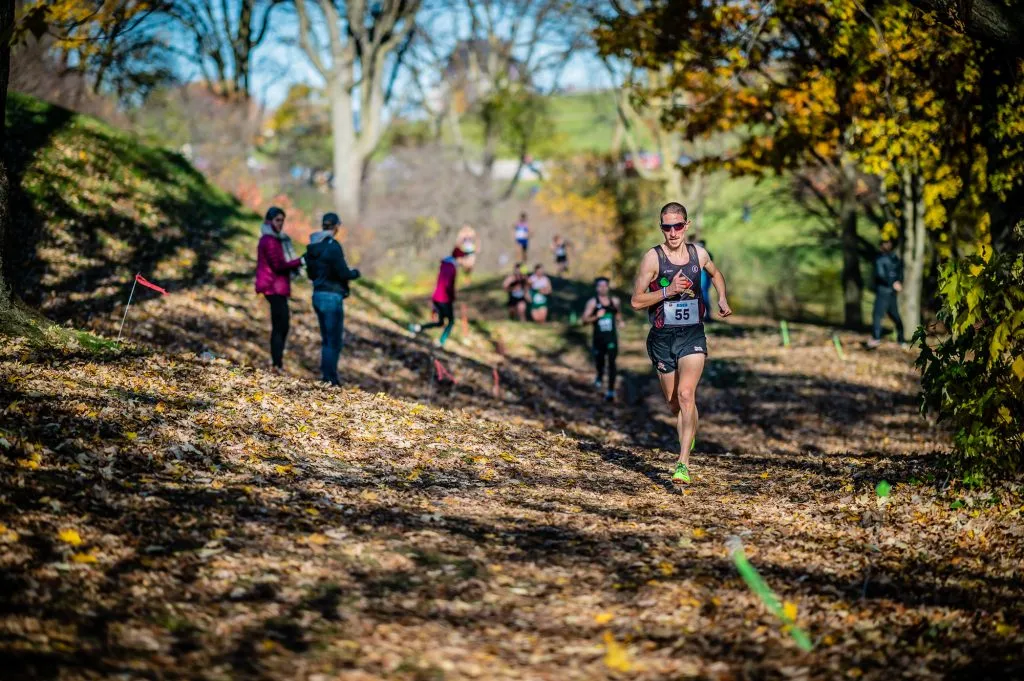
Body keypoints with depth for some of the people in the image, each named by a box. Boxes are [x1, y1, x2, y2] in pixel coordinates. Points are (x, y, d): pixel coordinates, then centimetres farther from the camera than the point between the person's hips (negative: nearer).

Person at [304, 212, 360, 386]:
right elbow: (344, 274, -16)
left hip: (318, 295, 8)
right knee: (335, 341, 0)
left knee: (327, 339, 17)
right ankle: (330, 379, 2)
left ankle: (325, 376, 20)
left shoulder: (312, 248, 8)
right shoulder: (333, 246, -16)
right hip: (332, 297, -8)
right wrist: (355, 273, 3)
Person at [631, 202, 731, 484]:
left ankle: (683, 463, -22)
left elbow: (716, 274, 27)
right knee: (673, 402, 11)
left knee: (686, 395, -19)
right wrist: (668, 291, -19)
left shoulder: (699, 254, 3)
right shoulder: (653, 258, -7)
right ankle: (689, 435, 46)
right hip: (662, 337, 0)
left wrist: (722, 298, 11)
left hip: (693, 336, 0)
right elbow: (636, 301, -7)